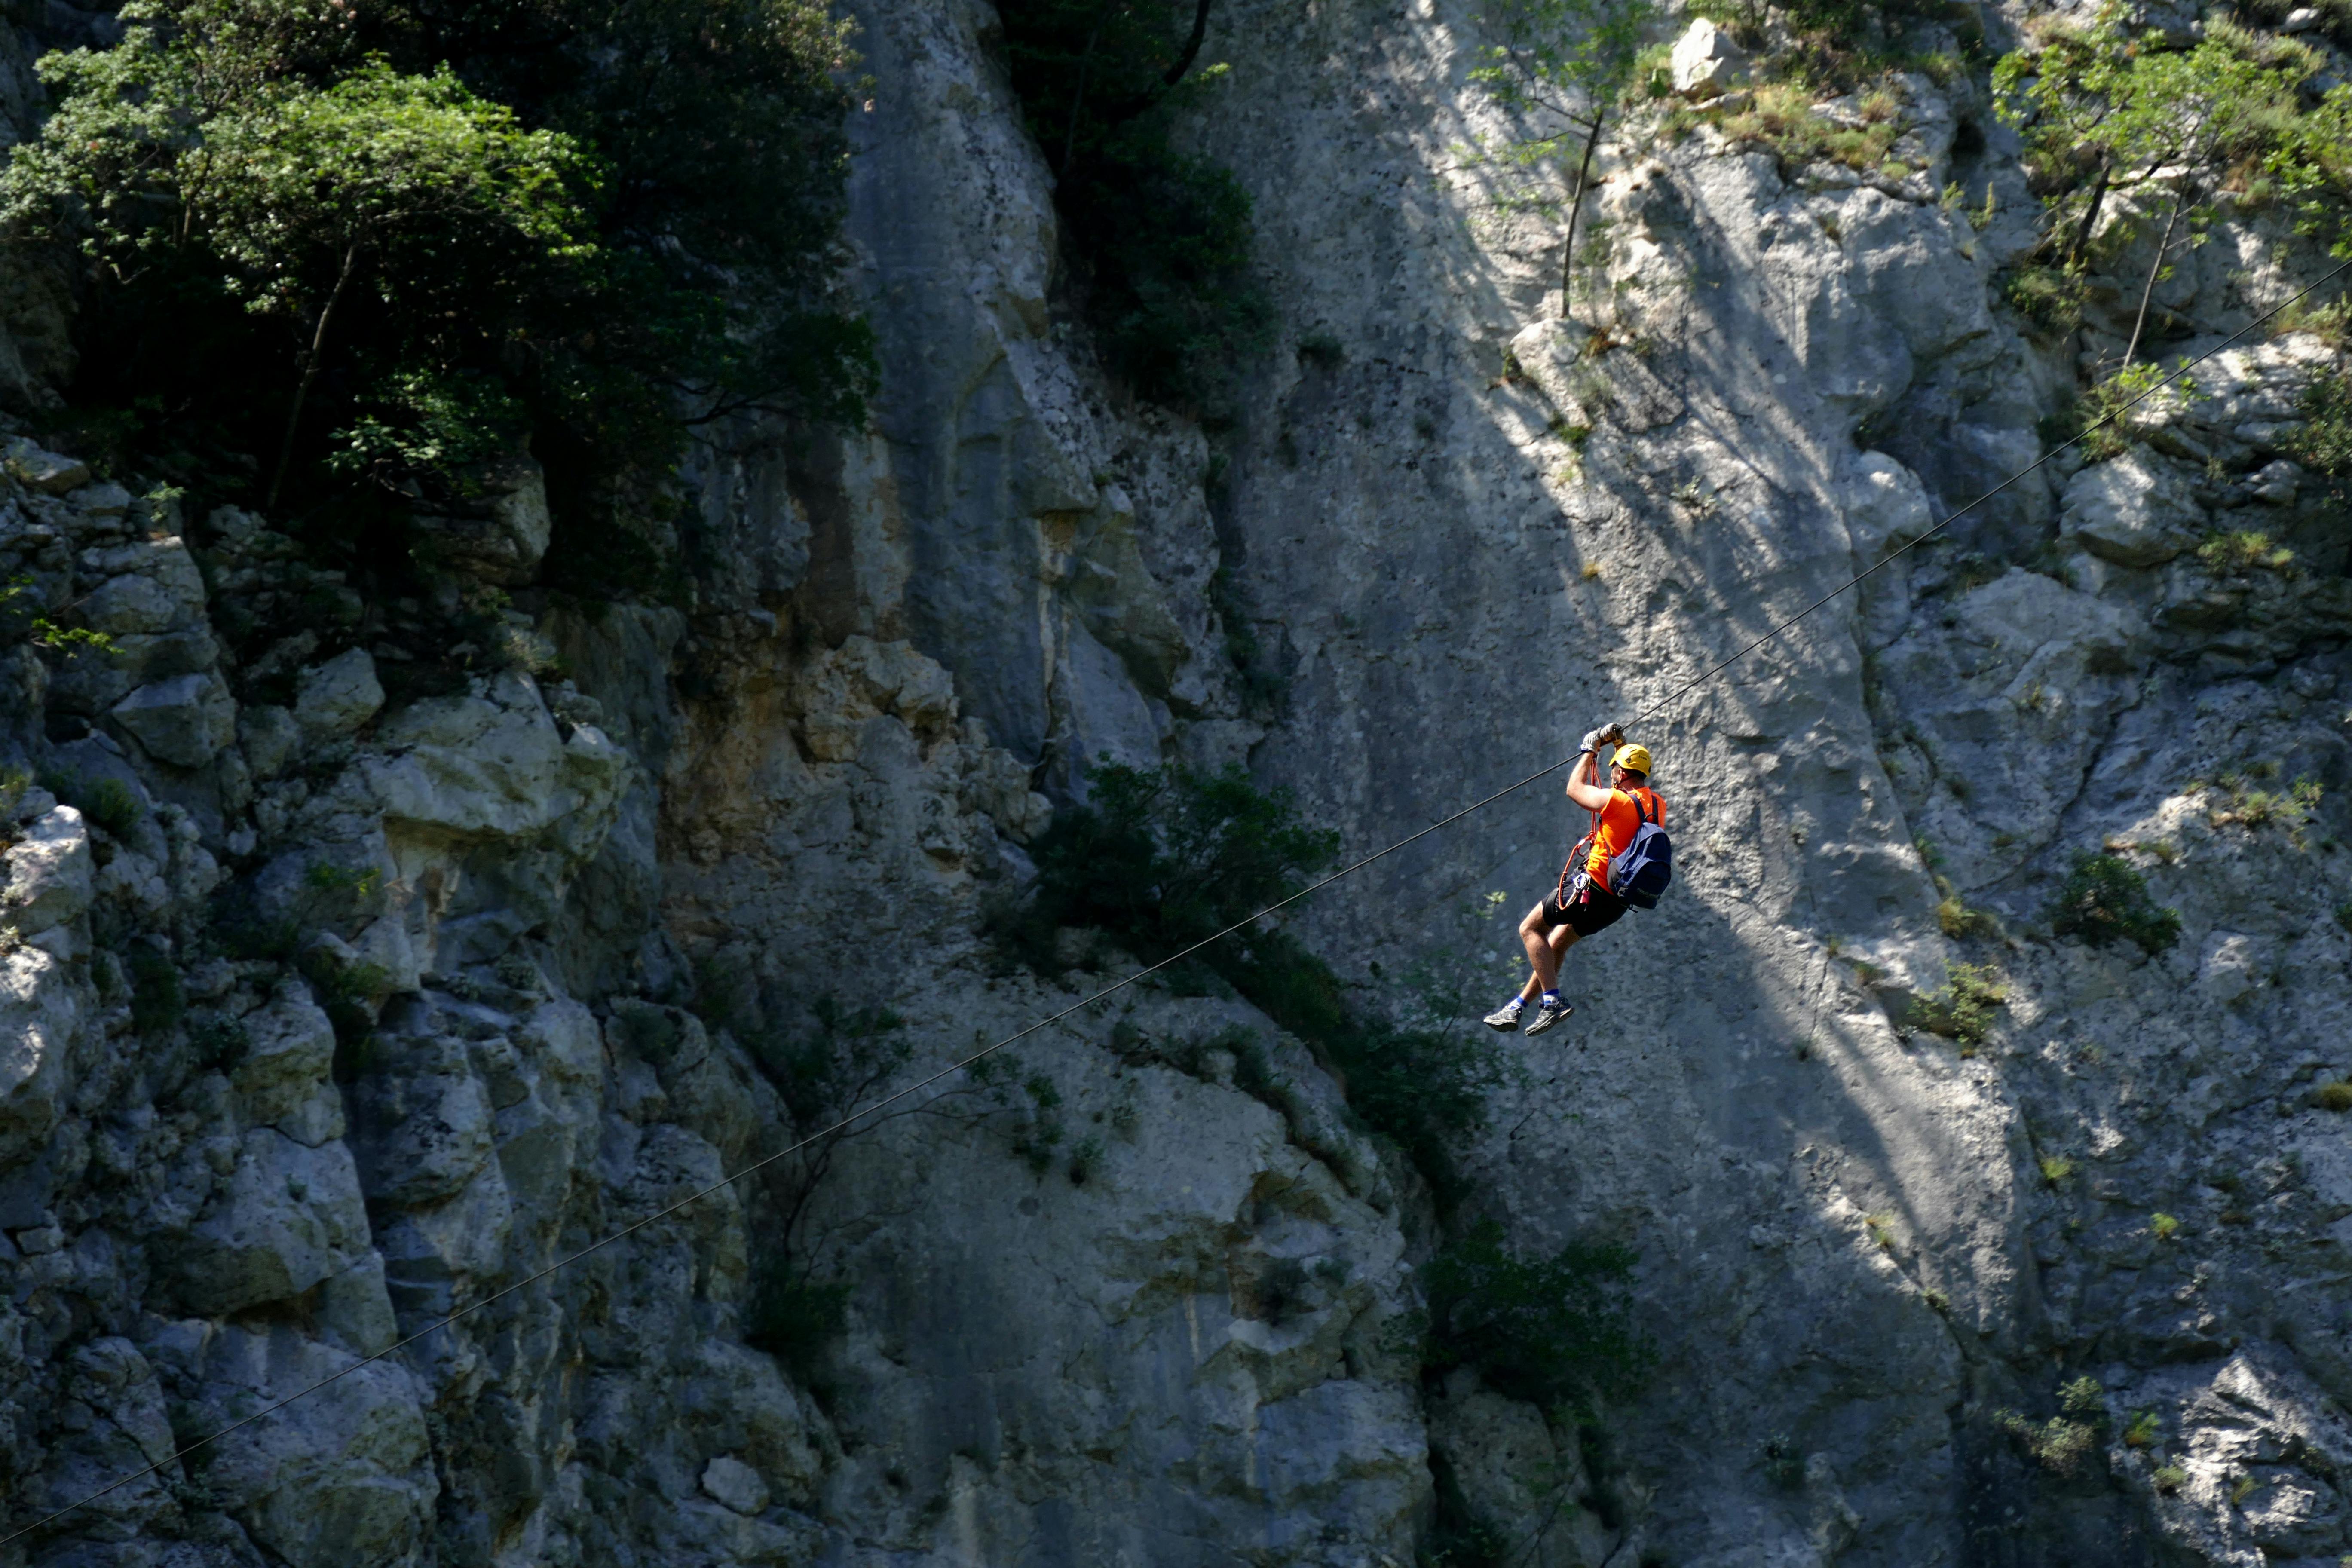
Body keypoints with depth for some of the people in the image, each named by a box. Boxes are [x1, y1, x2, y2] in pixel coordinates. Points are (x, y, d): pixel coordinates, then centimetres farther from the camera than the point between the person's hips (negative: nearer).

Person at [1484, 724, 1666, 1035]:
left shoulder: (1618, 800, -19)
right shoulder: (1656, 805, 4)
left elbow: (1575, 790, -3)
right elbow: (1637, 780, 28)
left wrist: (1590, 751, 9)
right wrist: (1621, 746, 32)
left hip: (1592, 887, -8)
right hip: (1619, 901, 8)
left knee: (1530, 929, 6)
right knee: (1558, 943, 22)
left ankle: (1552, 999, -6)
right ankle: (1518, 1007, 28)